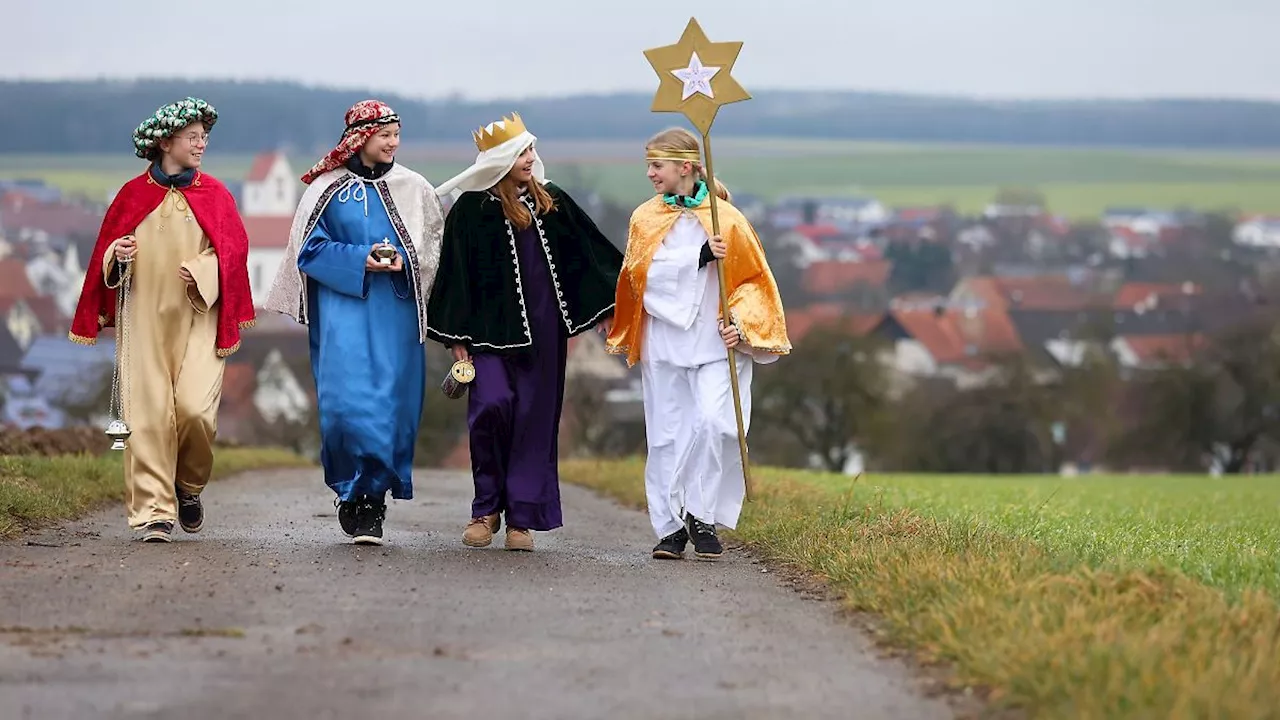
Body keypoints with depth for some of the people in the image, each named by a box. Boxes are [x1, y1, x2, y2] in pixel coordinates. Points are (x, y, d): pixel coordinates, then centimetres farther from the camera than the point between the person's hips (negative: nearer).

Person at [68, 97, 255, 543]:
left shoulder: (214, 195, 8)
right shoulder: (134, 195, 8)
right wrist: (118, 255, -11)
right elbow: (106, 252, 11)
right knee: (148, 414, -6)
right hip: (144, 318, 0)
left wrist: (201, 271, -15)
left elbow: (233, 251, 2)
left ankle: (189, 487, 13)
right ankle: (154, 512, -3)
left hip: (197, 319, 0)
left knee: (195, 407, -14)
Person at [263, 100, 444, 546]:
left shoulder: (413, 190, 10)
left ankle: (372, 499, 5)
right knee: (346, 401, -15)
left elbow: (435, 247, 14)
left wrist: (402, 261, -6)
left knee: (390, 404, -4)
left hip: (395, 312, 2)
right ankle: (351, 488, 1)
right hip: (342, 308, -2)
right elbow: (309, 248, 0)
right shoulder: (328, 188, 4)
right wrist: (361, 260, -13)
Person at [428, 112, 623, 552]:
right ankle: (487, 508, -1)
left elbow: (590, 252, 15)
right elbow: (457, 274, -3)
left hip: (542, 327, 4)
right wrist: (457, 338, -7)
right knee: (491, 403, -18)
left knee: (535, 416, 2)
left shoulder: (551, 202, 9)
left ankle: (523, 517, 7)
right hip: (491, 325, -4)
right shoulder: (471, 209, -3)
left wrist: (612, 303, 10)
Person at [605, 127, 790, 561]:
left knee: (714, 423, -19)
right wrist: (701, 256, -21)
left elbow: (753, 280, 5)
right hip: (664, 342, 2)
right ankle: (671, 526, 10)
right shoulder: (646, 219, 6)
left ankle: (701, 516, -6)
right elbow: (649, 272, -8)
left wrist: (740, 324, -11)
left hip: (715, 342, -2)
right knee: (667, 435, 2)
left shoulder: (726, 218, 1)